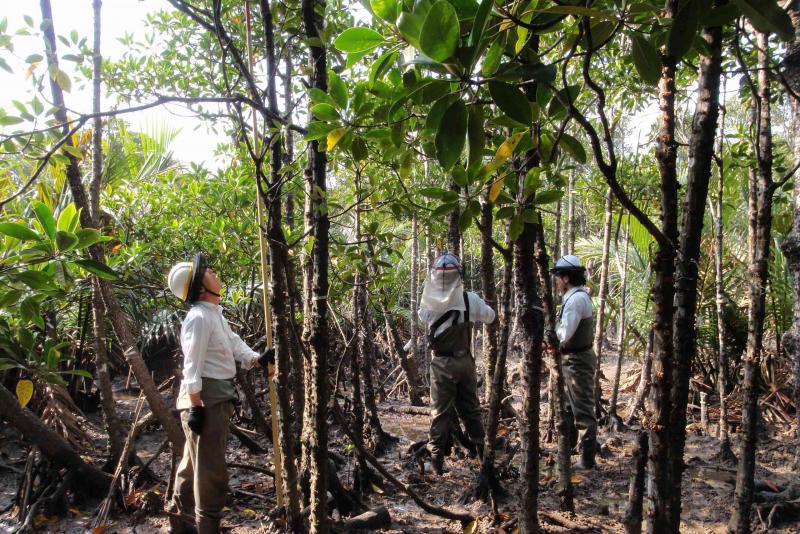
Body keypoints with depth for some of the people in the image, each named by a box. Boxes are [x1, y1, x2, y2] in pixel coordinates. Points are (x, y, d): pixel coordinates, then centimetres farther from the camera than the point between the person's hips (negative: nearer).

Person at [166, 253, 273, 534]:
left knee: (194, 462, 20)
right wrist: (195, 406, -24)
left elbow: (234, 343, 14)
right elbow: (193, 365, -22)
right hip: (205, 399, -10)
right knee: (210, 468, -1)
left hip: (218, 397, 10)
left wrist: (258, 358, -3)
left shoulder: (215, 313, 15)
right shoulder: (199, 317, -18)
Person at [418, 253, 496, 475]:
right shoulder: (469, 299, -11)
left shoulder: (429, 303, -13)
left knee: (441, 410, 6)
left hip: (442, 362, -1)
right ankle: (481, 447, 26)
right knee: (470, 407, 17)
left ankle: (437, 458, 7)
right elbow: (490, 316, 6)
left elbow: (422, 317, 8)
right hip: (465, 360, 1)